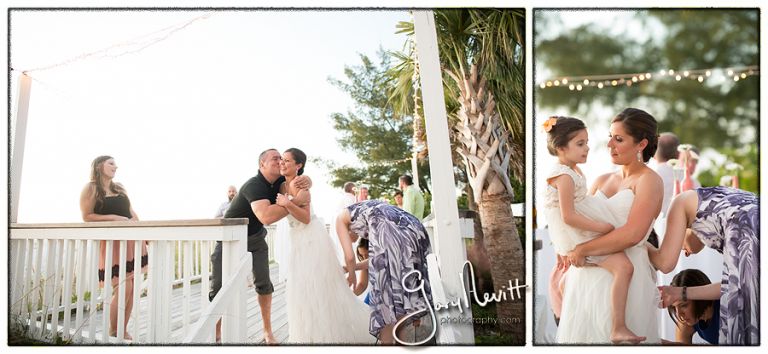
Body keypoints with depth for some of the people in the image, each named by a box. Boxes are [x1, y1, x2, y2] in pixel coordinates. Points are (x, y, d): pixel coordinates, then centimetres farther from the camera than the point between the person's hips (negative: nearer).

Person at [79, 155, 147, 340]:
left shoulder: (119, 187, 17)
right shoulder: (90, 188, 0)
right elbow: (87, 216, -6)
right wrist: (113, 218, -16)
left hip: (131, 239, 6)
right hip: (111, 242, -6)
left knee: (132, 287, 3)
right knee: (123, 287, -11)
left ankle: (123, 331, 13)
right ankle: (112, 331, 6)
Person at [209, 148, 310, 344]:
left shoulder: (279, 181, -11)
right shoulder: (254, 185, -33)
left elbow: (305, 181, 2)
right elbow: (266, 216, -49)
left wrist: (306, 181, -23)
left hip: (255, 237, 6)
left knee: (263, 282, -2)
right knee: (219, 285, -6)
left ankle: (267, 331, 10)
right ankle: (216, 334, 9)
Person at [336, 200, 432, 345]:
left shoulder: (342, 218, 26)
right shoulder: (373, 210, 41)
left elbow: (349, 256, 15)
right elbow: (381, 257, 35)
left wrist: (351, 274, 35)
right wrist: (355, 267, 47)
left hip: (388, 234, -7)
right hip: (414, 230, 7)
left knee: (386, 294, 3)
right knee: (406, 288, 15)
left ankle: (387, 342, 8)